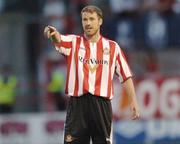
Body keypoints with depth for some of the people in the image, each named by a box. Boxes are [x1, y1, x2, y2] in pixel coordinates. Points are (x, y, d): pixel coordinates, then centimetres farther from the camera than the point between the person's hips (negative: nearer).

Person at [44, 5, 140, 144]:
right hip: (77, 103, 0)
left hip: (102, 104, 0)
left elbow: (126, 75, 10)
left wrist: (133, 101, 2)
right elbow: (59, 40, -16)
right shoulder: (73, 42, 7)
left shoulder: (113, 47, 9)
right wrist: (54, 35, -41)